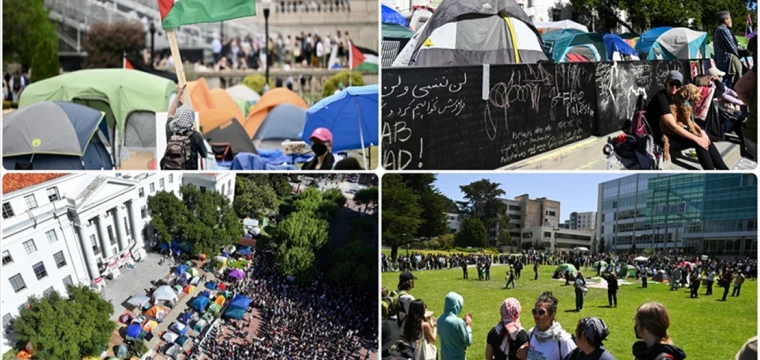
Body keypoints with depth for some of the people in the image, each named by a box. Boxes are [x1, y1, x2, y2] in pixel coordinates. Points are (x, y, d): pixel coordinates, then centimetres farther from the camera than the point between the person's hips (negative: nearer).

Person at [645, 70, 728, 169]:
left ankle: (723, 169, 2)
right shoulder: (661, 98, -20)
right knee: (698, 142, -17)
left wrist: (701, 131, -6)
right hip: (661, 138, -9)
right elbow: (673, 126, -25)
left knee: (704, 137, -1)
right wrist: (696, 139, -22)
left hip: (671, 133, 9)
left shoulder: (675, 97, 9)